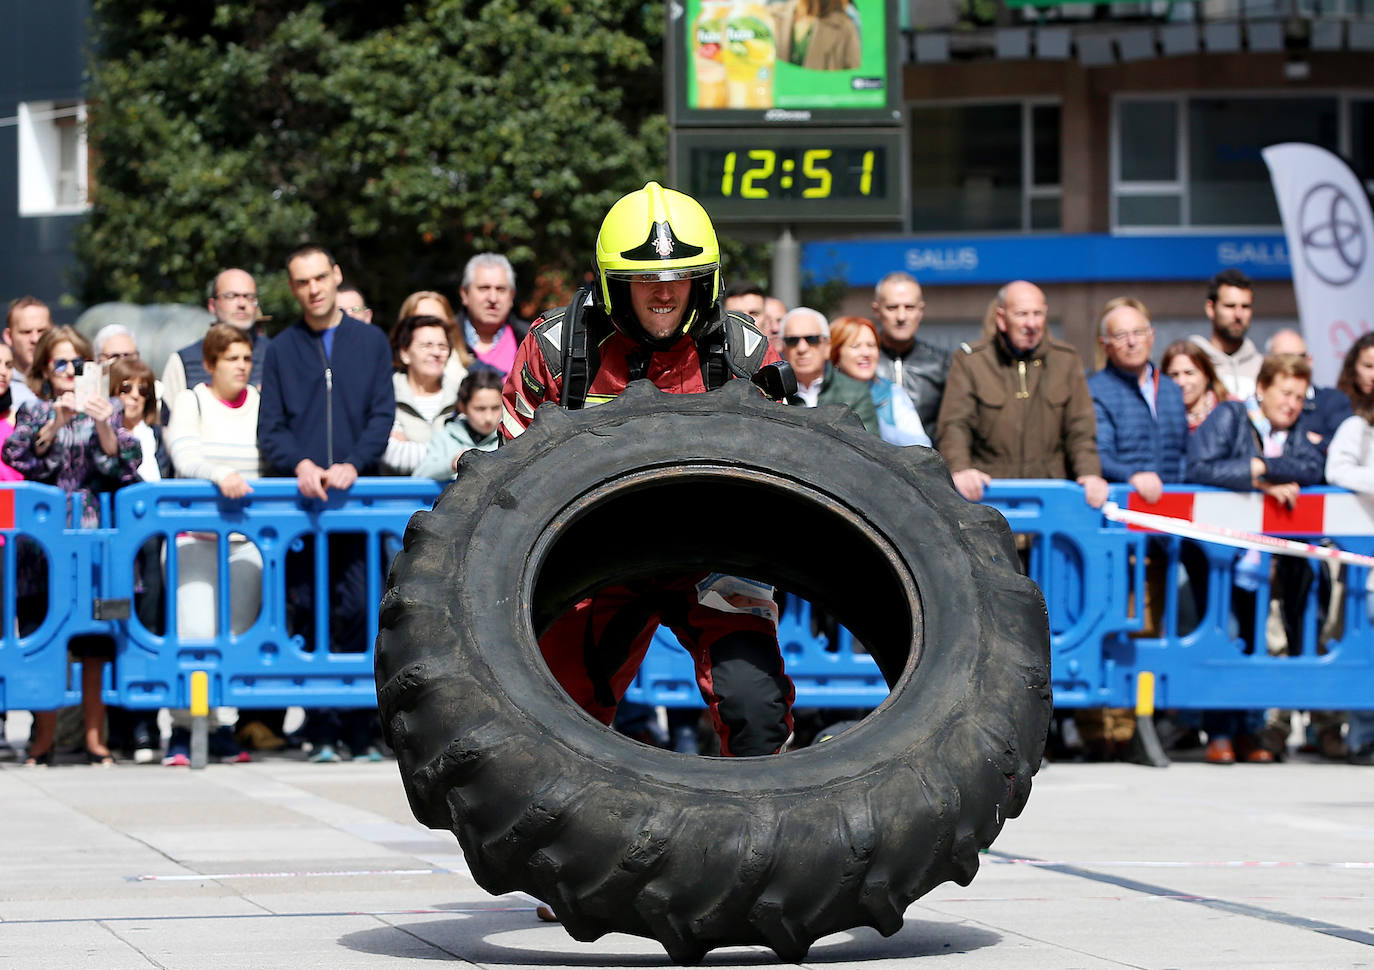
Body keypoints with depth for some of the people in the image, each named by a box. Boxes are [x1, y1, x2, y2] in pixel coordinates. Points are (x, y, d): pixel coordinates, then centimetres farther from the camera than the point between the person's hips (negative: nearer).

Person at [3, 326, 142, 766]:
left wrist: (103, 424, -16)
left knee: (94, 645, -2)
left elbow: (121, 464, 0)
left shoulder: (102, 410, 11)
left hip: (91, 531, 0)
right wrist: (56, 422, -17)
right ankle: (44, 736, 4)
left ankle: (95, 736, 3)